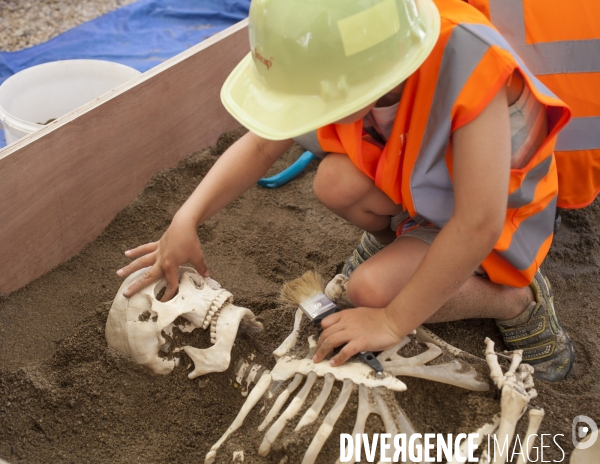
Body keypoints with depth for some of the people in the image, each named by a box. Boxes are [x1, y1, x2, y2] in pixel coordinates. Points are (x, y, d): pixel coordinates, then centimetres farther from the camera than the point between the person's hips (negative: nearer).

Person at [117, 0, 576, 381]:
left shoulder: (470, 67, -40)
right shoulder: (342, 60, -24)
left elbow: (478, 226, -37)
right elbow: (261, 145, -13)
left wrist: (393, 322, -30)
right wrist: (187, 220, -24)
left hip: (493, 205, -5)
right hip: (407, 179, 5)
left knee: (372, 289, -26)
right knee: (335, 182, -27)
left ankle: (517, 299, -3)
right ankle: (392, 234, 8)